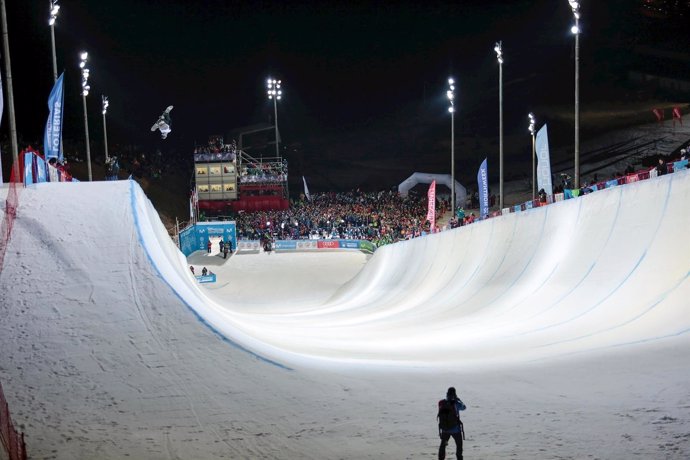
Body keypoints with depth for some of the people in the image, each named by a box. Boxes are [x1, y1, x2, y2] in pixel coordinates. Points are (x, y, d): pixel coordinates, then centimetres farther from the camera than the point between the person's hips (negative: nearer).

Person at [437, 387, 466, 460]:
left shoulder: (441, 403, -10)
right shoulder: (455, 403, -20)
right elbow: (464, 407, -2)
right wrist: (458, 399, 11)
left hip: (444, 429, 3)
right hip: (455, 429, -3)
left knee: (443, 445, 21)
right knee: (459, 444, 17)